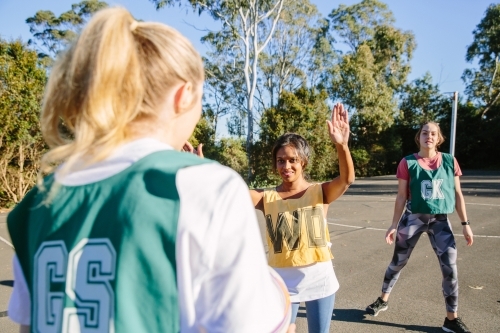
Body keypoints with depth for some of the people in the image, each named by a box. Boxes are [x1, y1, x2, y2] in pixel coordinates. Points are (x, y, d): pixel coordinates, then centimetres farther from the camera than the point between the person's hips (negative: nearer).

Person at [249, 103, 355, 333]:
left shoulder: (320, 192, -7)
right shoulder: (267, 198, -5)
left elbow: (347, 179, -25)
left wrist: (342, 145, -44)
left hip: (318, 278, 0)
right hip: (282, 280, 1)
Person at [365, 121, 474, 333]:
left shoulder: (450, 162, 1)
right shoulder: (408, 163, -6)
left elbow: (457, 195, 5)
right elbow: (401, 197, -4)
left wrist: (465, 224, 2)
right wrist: (394, 225, -5)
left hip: (441, 221, 2)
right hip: (413, 219, -2)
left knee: (450, 269, 2)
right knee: (398, 263, 11)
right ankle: (383, 300, 32)